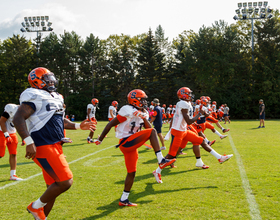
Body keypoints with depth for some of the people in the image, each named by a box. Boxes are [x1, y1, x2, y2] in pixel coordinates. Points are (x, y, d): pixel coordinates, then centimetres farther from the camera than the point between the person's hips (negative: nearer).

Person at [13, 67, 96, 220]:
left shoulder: (55, 98, 18)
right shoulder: (35, 97, -11)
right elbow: (18, 119, -20)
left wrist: (79, 126, 19)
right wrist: (29, 142, -27)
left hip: (55, 147, 10)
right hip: (43, 147, -10)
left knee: (53, 187, 12)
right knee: (65, 182, -13)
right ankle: (36, 206, 7)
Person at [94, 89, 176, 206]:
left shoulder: (142, 113, 12)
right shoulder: (128, 111, -14)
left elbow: (148, 127, 10)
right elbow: (110, 124, -9)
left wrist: (144, 118, -6)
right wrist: (100, 139, -4)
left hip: (132, 145, 9)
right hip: (125, 143, -9)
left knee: (131, 172, 12)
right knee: (152, 132, -19)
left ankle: (123, 200, 22)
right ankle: (161, 161, -22)